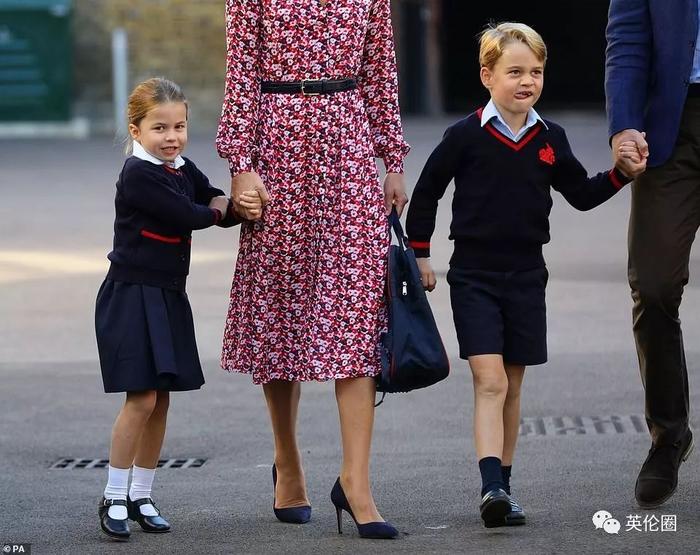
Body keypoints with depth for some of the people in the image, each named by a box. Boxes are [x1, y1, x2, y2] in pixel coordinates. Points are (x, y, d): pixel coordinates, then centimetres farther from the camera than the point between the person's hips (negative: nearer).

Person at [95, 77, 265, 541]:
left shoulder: (185, 171, 10)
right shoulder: (139, 175, -16)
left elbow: (220, 209, 9)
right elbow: (188, 217, -20)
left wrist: (243, 205, -13)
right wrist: (218, 207, 0)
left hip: (169, 298, 8)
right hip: (132, 296, -8)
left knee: (161, 401, 9)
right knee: (142, 398, -12)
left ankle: (142, 496, 17)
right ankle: (114, 499, -4)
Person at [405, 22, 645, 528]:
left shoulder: (550, 138, 4)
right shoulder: (466, 136, -7)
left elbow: (581, 194, 15)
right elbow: (427, 192, 3)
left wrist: (622, 173, -1)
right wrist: (419, 254, 5)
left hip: (526, 273, 4)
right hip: (474, 274, -4)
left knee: (511, 386, 10)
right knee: (489, 381, -15)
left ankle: (503, 488, 18)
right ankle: (492, 488, -24)